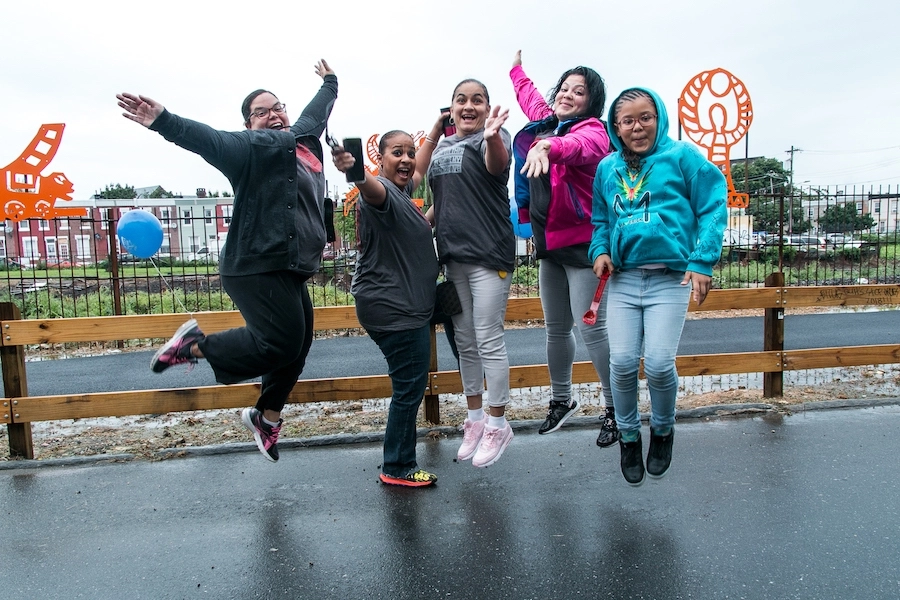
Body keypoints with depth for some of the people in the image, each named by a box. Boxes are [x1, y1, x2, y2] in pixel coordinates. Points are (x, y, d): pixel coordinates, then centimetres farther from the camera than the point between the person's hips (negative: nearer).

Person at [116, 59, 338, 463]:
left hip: (290, 272, 9)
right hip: (257, 268, -9)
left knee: (295, 348, 12)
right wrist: (164, 122, -40)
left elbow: (316, 112, 37)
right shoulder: (254, 147, -7)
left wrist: (329, 83, 53)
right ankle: (195, 344, 5)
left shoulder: (302, 139, 18)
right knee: (280, 344, -13)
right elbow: (208, 139, -24)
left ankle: (266, 417, 31)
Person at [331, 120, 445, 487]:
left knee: (412, 386, 18)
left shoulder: (403, 191, 14)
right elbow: (372, 187, -40)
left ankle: (401, 459, 32)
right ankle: (396, 469, 9)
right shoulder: (383, 192, -15)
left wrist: (438, 127, 40)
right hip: (394, 309, -11)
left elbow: (420, 167, 34)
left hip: (407, 307, 11)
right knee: (409, 387, -5)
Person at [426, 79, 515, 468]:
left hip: (489, 255, -7)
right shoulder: (442, 146, 15)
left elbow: (498, 164, -30)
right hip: (453, 255, 7)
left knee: (488, 341, -3)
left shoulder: (491, 137, -5)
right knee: (464, 342, 13)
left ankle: (497, 425, 13)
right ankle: (475, 418, 27)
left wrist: (493, 137, -50)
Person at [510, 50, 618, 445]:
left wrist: (547, 146, -55)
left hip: (583, 243, -7)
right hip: (549, 244, 7)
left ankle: (613, 408, 8)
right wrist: (517, 71, 53)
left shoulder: (593, 132, -8)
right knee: (556, 328, 14)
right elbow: (532, 99, 35)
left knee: (590, 326, -8)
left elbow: (577, 145, -34)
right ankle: (561, 399, 30)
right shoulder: (544, 125, 12)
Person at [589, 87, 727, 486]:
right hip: (623, 278, 3)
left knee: (659, 364, -8)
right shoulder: (608, 168, 13)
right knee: (622, 362, -3)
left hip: (671, 277, -3)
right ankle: (628, 437, 21)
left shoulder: (682, 156, 1)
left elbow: (713, 208, -1)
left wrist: (702, 262, -9)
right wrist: (600, 251, 2)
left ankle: (663, 431, 22)